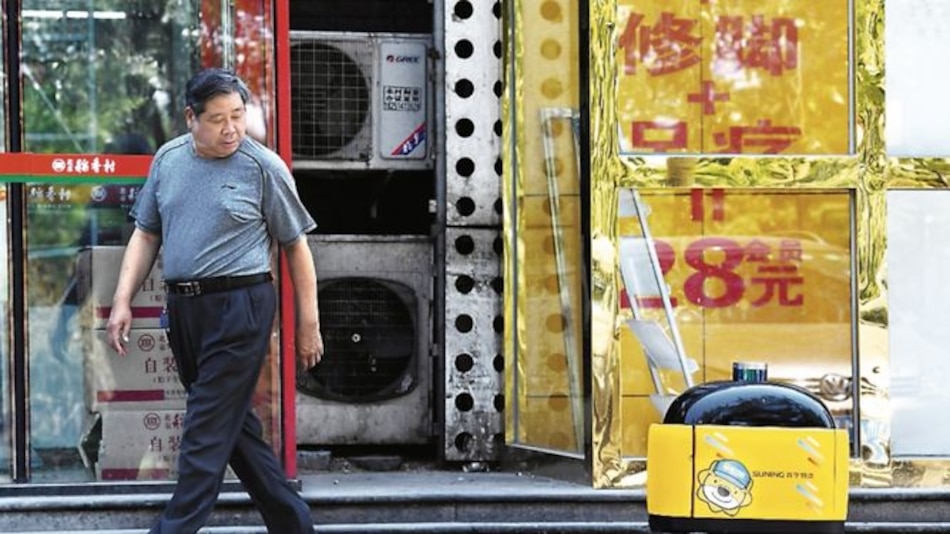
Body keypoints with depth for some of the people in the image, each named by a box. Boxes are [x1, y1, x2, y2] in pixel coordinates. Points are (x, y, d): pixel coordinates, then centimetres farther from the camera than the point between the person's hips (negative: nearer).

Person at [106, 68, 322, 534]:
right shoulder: (168, 159, 8)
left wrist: (308, 324, -1)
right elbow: (146, 234, 15)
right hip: (183, 306, 6)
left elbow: (295, 246, 0)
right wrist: (123, 301, 6)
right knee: (233, 424, 13)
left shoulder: (263, 167, -6)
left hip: (240, 307, -6)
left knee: (208, 430, -7)